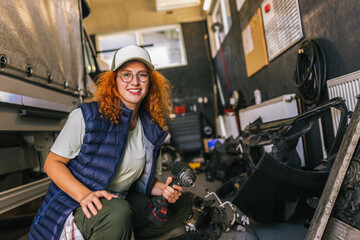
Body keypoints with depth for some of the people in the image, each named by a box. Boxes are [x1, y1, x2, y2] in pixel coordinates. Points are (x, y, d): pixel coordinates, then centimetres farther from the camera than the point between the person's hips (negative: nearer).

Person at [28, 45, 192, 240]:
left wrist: (164, 189, -10)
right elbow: (52, 162, -10)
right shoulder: (87, 116, -13)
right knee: (118, 213, -38)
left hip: (122, 200, 7)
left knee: (183, 204, 5)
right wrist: (84, 194, -26)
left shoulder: (152, 128, 2)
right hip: (75, 203, -6)